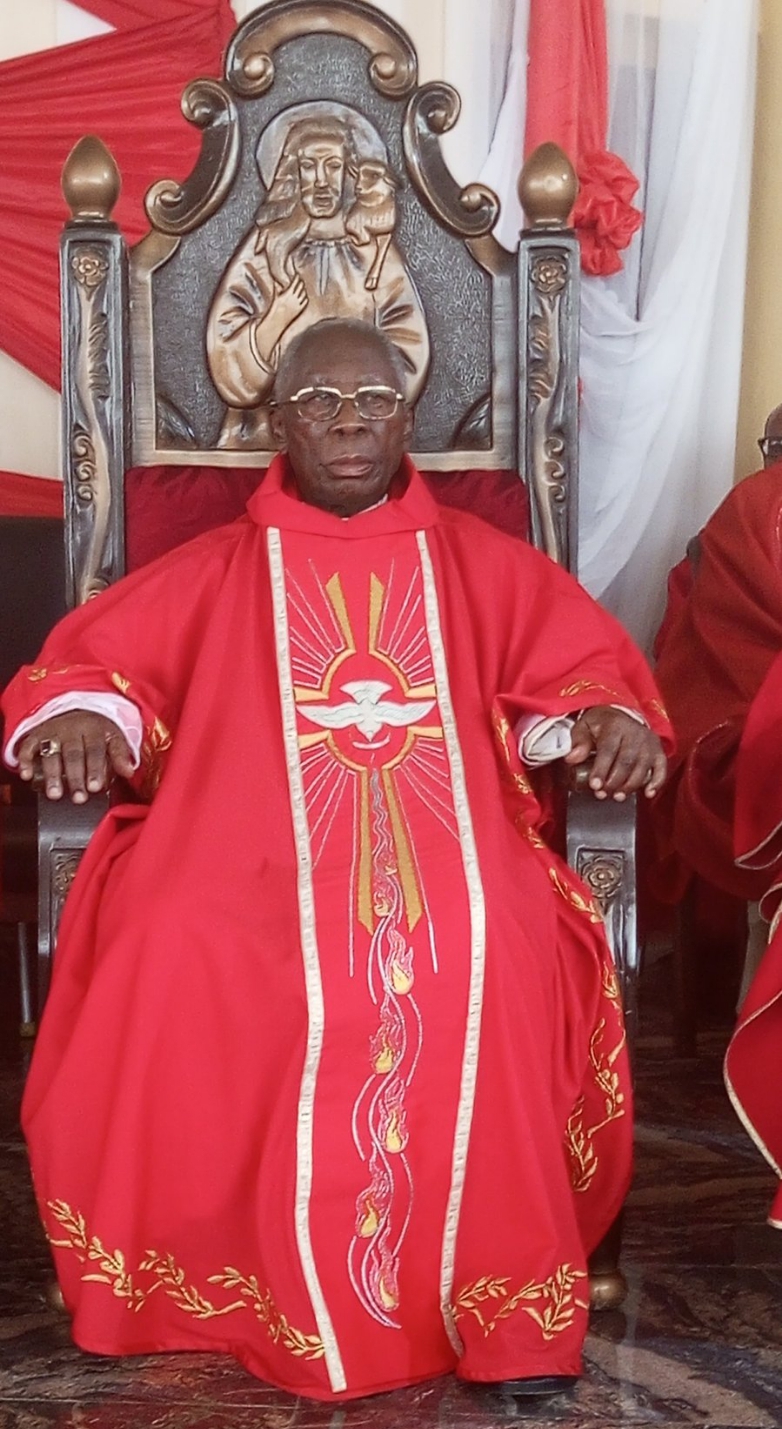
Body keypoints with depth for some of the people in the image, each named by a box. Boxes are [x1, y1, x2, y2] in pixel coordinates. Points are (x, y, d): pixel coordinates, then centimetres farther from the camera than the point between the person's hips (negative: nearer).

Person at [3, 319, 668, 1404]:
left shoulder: (481, 566, 22)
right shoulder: (214, 574, 22)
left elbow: (579, 660, 19)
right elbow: (97, 656, 16)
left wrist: (604, 717, -5)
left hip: (447, 840, 0)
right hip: (249, 845, 1)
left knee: (494, 962, -35)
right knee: (172, 951, -33)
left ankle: (504, 1297, -24)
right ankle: (236, 1278, -17)